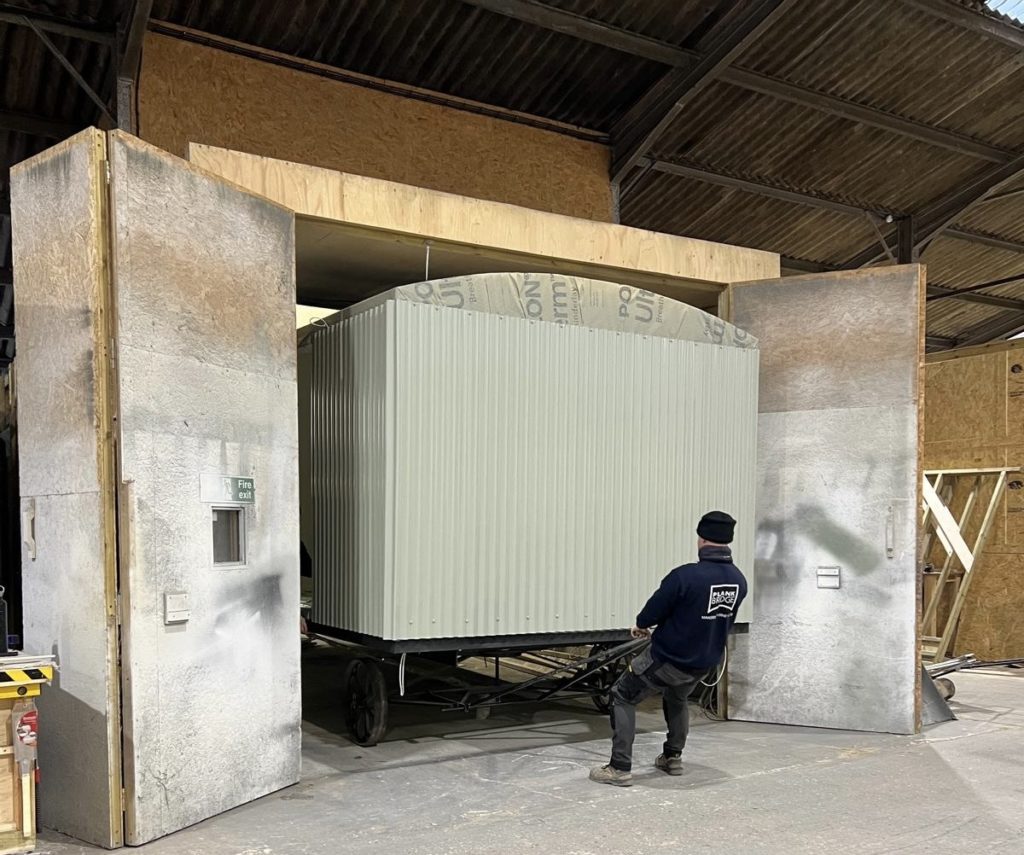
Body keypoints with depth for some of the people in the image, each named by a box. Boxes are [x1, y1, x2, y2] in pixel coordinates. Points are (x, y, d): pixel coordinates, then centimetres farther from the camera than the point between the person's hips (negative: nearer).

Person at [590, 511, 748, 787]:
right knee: (677, 699, 34)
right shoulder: (739, 581, -8)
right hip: (705, 663, 7)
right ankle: (673, 758, 42)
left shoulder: (686, 576, -29)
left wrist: (641, 625, 6)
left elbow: (654, 610, -16)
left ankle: (620, 769, 5)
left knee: (623, 696, 9)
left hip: (667, 659, -6)